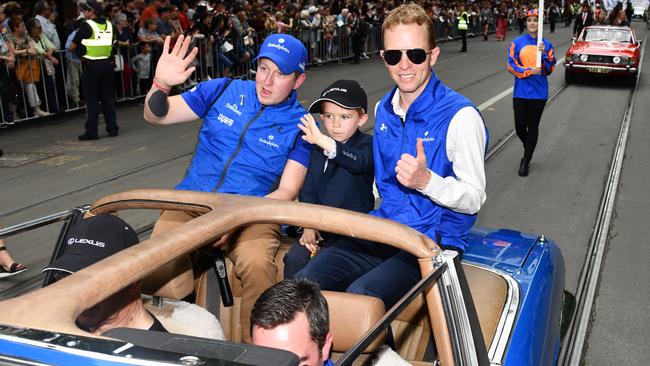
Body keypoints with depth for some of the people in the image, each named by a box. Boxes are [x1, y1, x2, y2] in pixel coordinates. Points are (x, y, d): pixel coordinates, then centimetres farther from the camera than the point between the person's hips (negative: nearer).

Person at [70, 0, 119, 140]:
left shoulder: (86, 26, -10)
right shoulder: (109, 25, 8)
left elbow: (72, 47, -7)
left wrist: (81, 46, 13)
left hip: (91, 66, -5)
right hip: (107, 64, 5)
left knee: (91, 99, 0)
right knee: (108, 97, 12)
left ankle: (91, 131, 1)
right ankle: (112, 128, 15)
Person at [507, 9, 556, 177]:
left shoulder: (546, 45, 2)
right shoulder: (517, 42, 0)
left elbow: (549, 69, -2)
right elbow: (511, 65, -5)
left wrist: (543, 55, -17)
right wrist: (529, 71, -17)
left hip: (539, 92, 0)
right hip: (520, 92, 0)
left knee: (533, 126, 4)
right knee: (520, 127, 3)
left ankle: (526, 161, 17)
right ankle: (528, 149, 35)